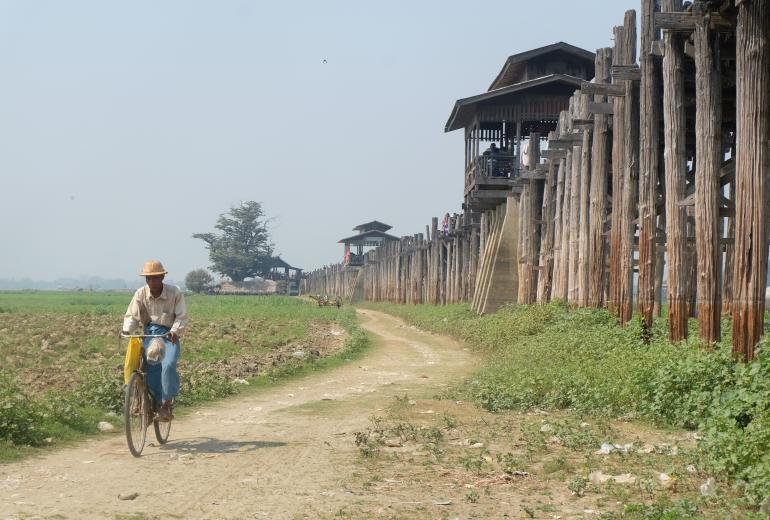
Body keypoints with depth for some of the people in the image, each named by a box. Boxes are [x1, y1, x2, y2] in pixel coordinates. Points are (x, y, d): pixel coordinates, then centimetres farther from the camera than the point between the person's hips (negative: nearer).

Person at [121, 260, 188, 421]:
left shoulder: (175, 293, -8)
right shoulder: (141, 294, -2)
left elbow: (182, 316, -8)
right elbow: (131, 315, -3)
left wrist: (175, 331, -27)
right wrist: (126, 329, -23)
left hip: (168, 335, -3)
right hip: (149, 333, 3)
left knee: (168, 366, -25)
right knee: (151, 369, -13)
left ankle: (167, 404, -15)